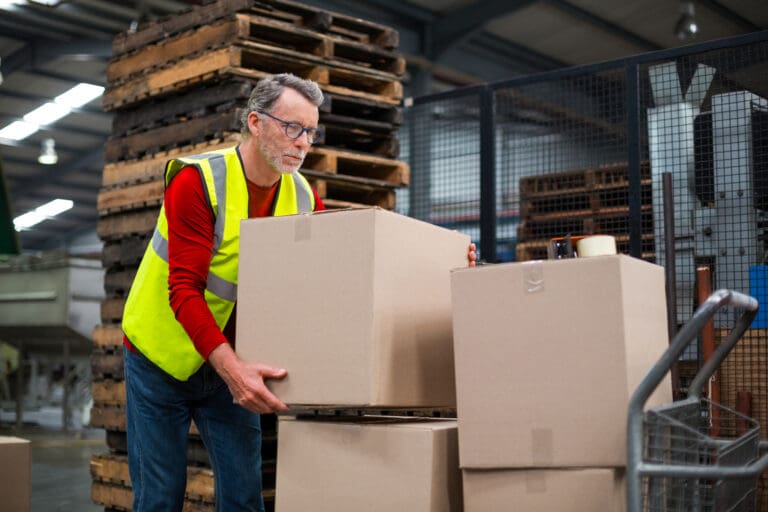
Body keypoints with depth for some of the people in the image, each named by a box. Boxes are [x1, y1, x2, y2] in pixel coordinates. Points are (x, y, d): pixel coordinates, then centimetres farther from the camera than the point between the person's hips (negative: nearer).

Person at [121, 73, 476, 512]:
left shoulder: (304, 199, -5)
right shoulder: (197, 181, -21)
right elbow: (184, 289, -28)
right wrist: (231, 367, -41)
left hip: (233, 365, 4)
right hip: (162, 358, -4)